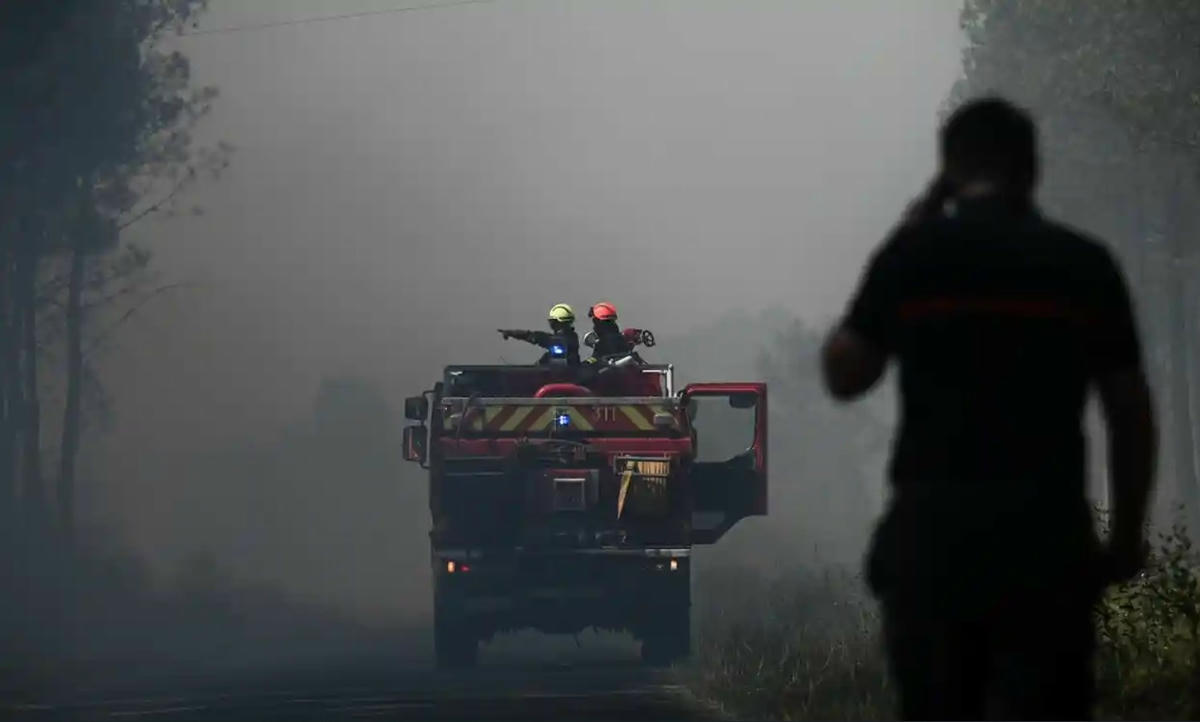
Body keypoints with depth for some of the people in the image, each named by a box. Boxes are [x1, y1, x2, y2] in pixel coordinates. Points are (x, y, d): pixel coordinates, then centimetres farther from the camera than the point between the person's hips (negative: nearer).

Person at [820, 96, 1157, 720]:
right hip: (1046, 531, 0)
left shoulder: (914, 252, 1)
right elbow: (1131, 411, 5)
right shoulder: (1085, 264, 5)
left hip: (933, 528, 0)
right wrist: (1127, 535, 16)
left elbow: (844, 376, 9)